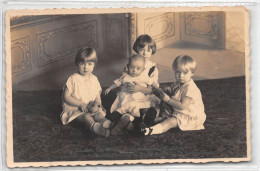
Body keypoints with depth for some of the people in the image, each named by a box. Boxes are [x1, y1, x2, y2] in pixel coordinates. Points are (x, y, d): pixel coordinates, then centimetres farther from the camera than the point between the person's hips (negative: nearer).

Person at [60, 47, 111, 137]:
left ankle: (107, 124, -56)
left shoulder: (94, 79, 9)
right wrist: (80, 104, -17)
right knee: (86, 116, -34)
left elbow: (98, 97, 10)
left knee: (99, 114, -28)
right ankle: (95, 127, -62)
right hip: (75, 108, -4)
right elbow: (66, 97, -8)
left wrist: (96, 105, -15)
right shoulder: (73, 79, -5)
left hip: (91, 107, 4)